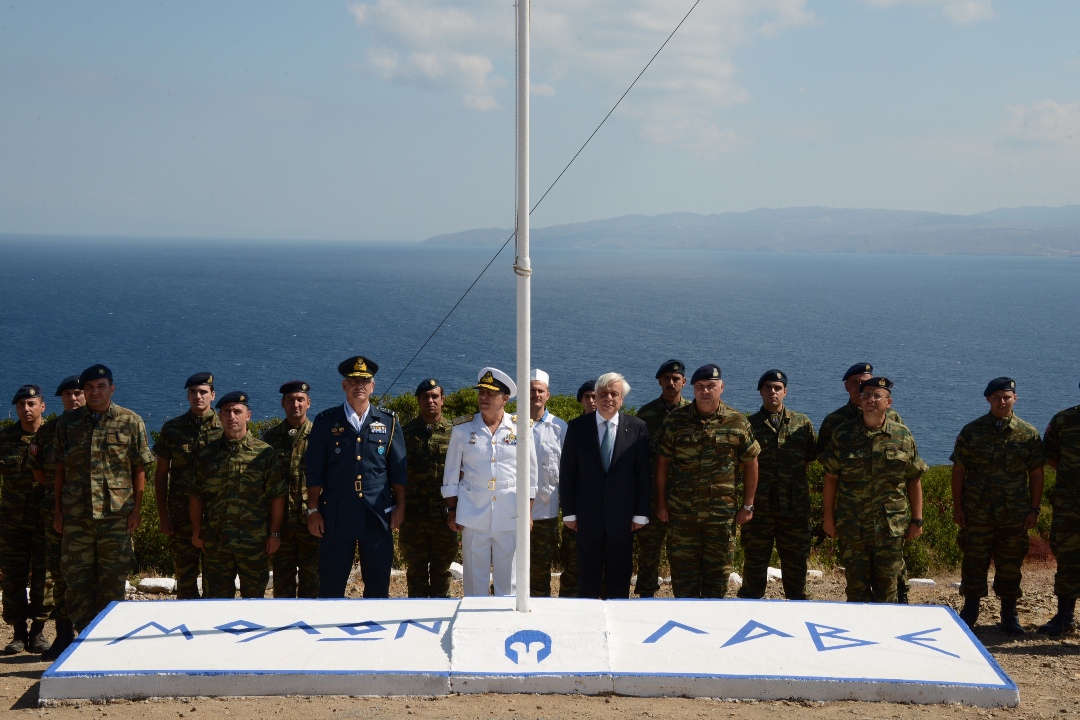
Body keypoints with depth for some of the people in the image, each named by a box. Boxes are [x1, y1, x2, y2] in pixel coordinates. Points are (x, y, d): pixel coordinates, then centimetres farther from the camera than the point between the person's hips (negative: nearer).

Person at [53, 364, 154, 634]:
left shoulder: (131, 422, 2)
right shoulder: (68, 423, 8)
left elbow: (139, 469, 2)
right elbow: (60, 469, 11)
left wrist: (137, 509, -4)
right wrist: (58, 509, 8)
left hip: (116, 512, -2)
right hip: (76, 513, 2)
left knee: (113, 581, 4)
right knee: (76, 577, 4)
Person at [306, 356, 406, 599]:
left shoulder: (389, 422, 7)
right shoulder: (325, 421, 4)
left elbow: (398, 470, 9)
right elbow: (314, 471, 4)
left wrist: (400, 507, 4)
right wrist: (313, 510, 0)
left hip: (377, 515, 1)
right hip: (336, 515, -1)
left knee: (378, 583, 6)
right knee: (331, 585, 4)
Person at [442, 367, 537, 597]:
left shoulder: (520, 428, 3)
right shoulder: (463, 428, 3)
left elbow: (529, 473, 7)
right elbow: (451, 473, 8)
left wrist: (527, 512, 4)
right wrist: (451, 510, 4)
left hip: (510, 516, 0)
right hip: (473, 515, 0)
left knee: (508, 580, 5)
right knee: (474, 578, 4)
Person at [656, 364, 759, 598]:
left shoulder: (737, 422, 1)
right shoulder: (676, 419, 2)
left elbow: (750, 463, 8)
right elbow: (663, 461, 6)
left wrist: (747, 505, 5)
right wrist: (661, 501, 4)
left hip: (722, 514, 0)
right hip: (682, 513, 0)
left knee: (718, 571, 7)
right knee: (683, 571, 4)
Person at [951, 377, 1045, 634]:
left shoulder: (1028, 434, 1)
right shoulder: (972, 431, 0)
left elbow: (1036, 475, 5)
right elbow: (958, 470, 3)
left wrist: (1034, 509, 0)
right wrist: (957, 506, -1)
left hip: (1014, 515, 0)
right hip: (977, 513, 0)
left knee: (1010, 564, 7)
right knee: (974, 561, 5)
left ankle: (1009, 613, 20)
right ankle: (970, 611, 18)